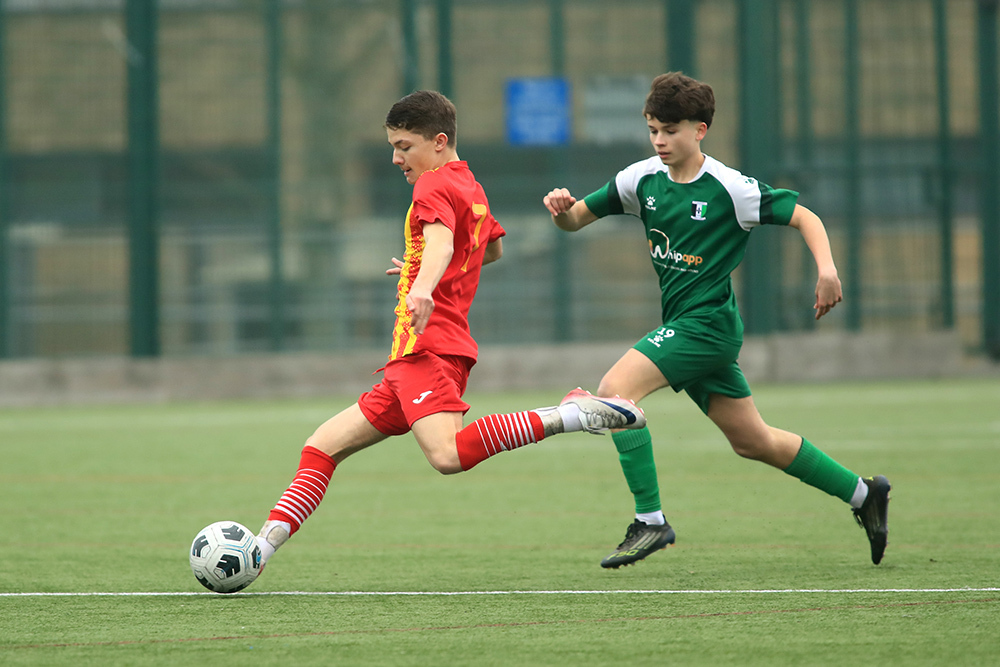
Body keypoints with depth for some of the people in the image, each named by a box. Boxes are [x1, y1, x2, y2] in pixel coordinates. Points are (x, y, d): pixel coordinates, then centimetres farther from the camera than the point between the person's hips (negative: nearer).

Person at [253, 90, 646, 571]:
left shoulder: (435, 186, -4)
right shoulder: (472, 190, 26)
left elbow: (441, 239, -26)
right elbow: (493, 248, 46)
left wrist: (424, 286, -47)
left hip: (426, 348, -11)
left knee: (448, 455, -33)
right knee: (322, 447, 10)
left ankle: (571, 415, -28)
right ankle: (263, 546, 4)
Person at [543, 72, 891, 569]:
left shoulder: (729, 188, -13)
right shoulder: (642, 180, 5)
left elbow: (804, 217, -9)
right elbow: (577, 220, 9)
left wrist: (826, 269, -25)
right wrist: (562, 209, -15)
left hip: (707, 323, -7)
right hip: (683, 325, 7)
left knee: (616, 389, -21)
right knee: (752, 441, 14)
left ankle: (650, 521, -17)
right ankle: (863, 495, 28)